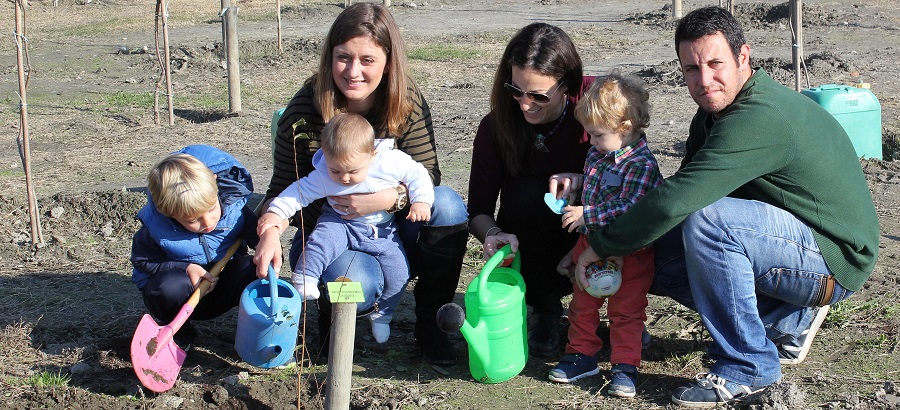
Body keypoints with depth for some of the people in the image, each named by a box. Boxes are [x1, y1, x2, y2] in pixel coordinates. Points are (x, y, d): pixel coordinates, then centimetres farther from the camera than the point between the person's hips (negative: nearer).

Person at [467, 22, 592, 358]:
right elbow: (478, 208, -9)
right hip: (528, 251, 1)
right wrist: (493, 235, -32)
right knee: (526, 193, -30)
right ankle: (545, 309, -8)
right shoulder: (496, 126, -13)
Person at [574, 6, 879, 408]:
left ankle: (746, 366, -16)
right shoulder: (715, 112, 4)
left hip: (834, 260, -10)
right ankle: (788, 320, 12)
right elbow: (684, 191, 9)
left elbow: (677, 201, -34)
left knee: (705, 220, -32)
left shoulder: (760, 118, -28)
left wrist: (602, 244, -21)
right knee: (655, 256, 4)